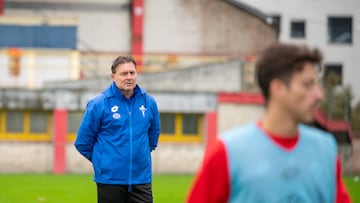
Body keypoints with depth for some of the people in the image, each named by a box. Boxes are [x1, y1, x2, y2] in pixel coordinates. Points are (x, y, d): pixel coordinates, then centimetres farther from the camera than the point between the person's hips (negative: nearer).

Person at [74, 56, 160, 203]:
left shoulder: (149, 102, 4)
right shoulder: (99, 104, -7)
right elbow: (83, 142, 0)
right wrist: (102, 160, 8)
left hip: (141, 178, 3)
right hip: (110, 180, -3)